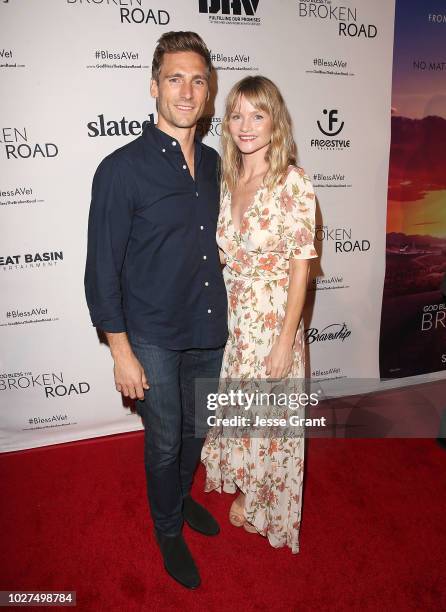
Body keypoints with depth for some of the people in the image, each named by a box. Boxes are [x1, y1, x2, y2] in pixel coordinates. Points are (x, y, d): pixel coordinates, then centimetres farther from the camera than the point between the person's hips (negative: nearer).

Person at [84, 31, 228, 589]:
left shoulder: (213, 163, 4)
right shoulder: (121, 169, -14)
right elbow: (102, 271, -13)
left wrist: (222, 316, 12)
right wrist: (122, 353, -13)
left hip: (209, 331, 5)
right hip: (153, 338, -5)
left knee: (196, 429, 22)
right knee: (164, 443, 12)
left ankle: (181, 498, 51)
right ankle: (168, 531, 40)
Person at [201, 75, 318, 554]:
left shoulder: (293, 183, -15)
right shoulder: (227, 180, 3)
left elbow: (300, 267, -15)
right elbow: (225, 254, 9)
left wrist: (286, 340, -15)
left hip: (273, 320, -6)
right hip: (229, 317, 6)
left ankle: (263, 503, 40)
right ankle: (243, 484, 50)